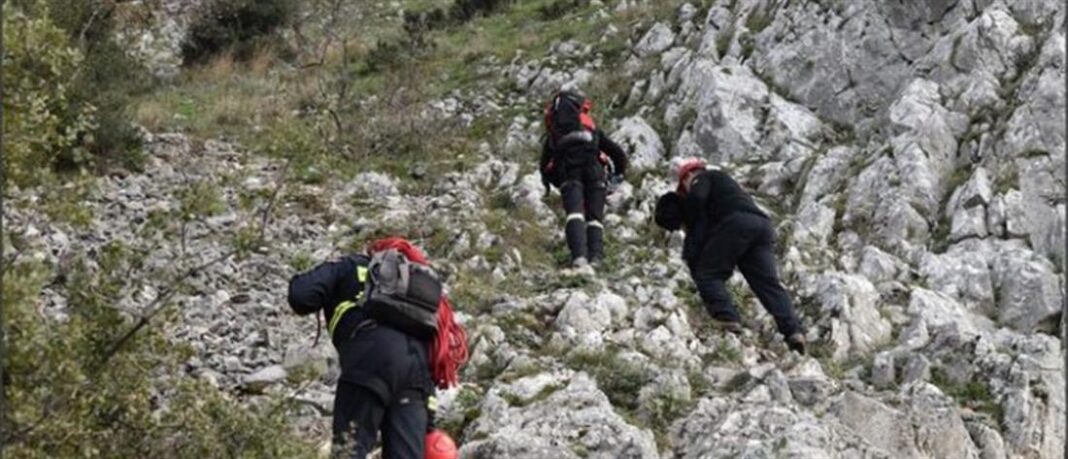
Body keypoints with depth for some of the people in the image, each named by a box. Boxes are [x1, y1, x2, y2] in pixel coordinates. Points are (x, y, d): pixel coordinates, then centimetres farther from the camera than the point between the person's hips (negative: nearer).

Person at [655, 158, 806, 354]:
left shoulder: (703, 177, 18)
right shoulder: (724, 182, 42)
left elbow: (695, 199, -5)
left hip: (736, 223, -8)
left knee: (707, 274, 0)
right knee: (769, 282, -2)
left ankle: (727, 320, -17)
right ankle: (793, 332, -16)